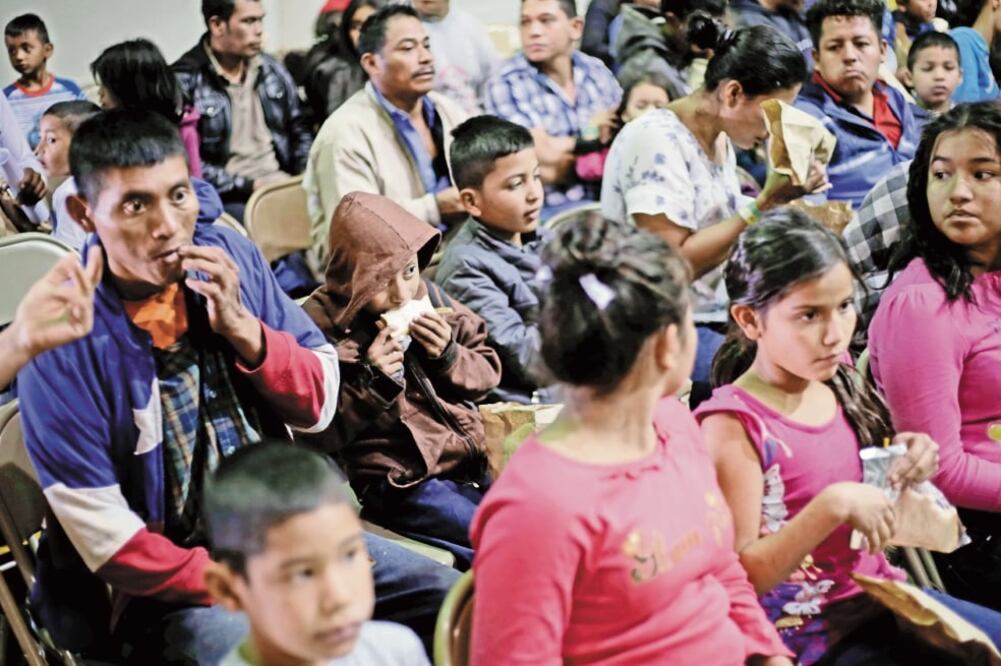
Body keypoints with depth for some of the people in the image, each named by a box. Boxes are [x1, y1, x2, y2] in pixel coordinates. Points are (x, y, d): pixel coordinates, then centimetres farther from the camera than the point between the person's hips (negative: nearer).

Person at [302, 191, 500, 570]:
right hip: (401, 481, -6)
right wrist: (373, 380, -19)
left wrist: (448, 355, -8)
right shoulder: (322, 326, -9)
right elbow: (320, 434, -9)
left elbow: (488, 372, 12)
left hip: (471, 460, 6)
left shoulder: (429, 297, 5)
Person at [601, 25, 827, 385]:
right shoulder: (657, 140, -17)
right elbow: (671, 264, -23)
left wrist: (781, 197, 2)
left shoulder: (720, 140, 9)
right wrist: (765, 203, -21)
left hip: (716, 319, 9)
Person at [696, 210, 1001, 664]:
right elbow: (740, 575, -21)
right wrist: (834, 504, -29)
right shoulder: (734, 425, -18)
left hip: (881, 600, 7)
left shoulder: (837, 385, 2)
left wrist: (903, 471, -4)